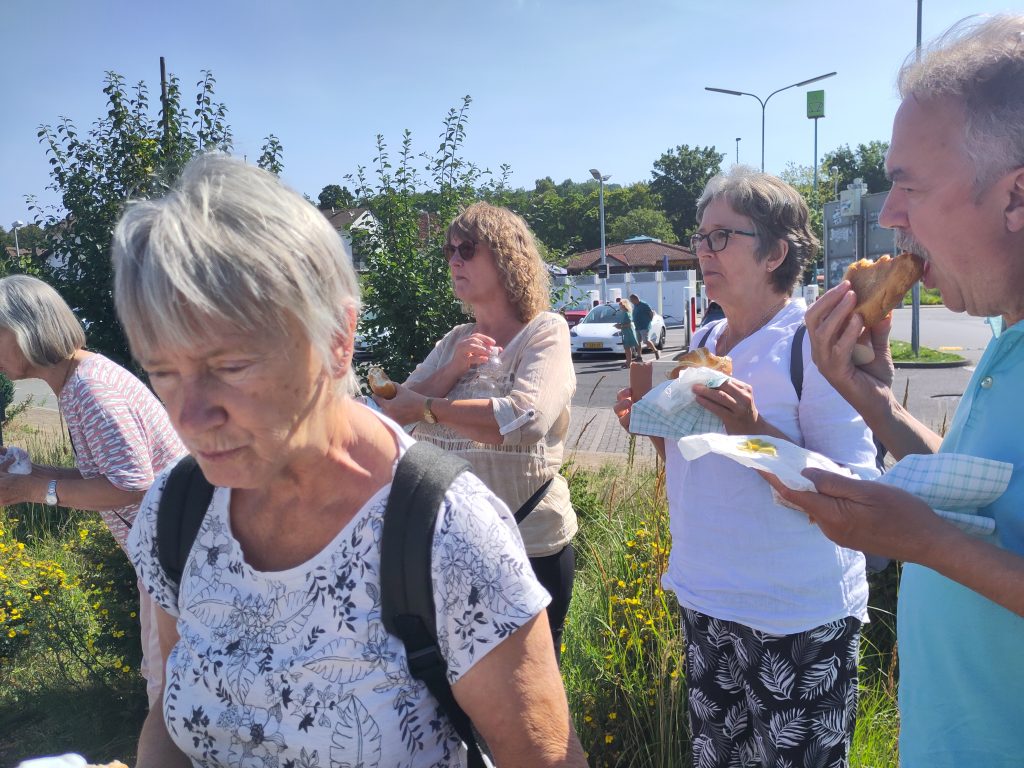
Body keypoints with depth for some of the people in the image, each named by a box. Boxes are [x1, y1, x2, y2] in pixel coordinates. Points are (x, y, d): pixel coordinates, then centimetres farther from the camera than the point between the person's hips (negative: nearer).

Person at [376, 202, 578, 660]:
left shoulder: (545, 331, -9)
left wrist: (426, 407, -15)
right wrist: (455, 367, -13)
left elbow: (524, 419, -26)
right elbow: (394, 411, 1)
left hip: (530, 544, -6)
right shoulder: (454, 341, 8)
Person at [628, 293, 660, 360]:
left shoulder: (644, 305, -11)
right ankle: (640, 357, 10)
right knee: (638, 342, 6)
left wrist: (650, 320, -2)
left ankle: (655, 351, 7)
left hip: (645, 327, -8)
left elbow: (652, 313, -9)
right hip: (637, 327, 8)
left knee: (646, 341, -13)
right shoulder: (634, 306, 13)